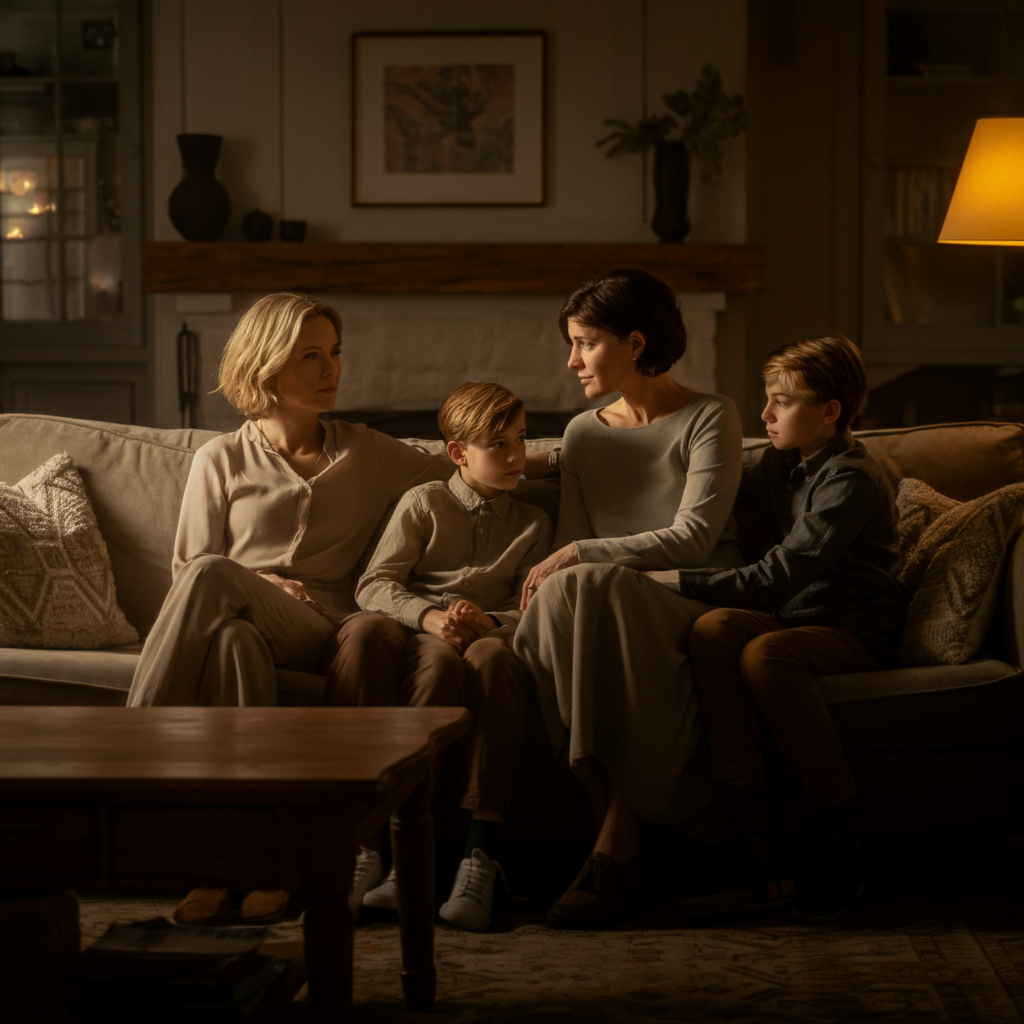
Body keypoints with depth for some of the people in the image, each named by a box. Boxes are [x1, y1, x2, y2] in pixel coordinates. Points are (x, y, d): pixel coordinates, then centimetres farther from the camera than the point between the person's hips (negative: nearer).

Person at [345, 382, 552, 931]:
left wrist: (492, 622, -13)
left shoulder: (532, 524, 22)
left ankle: (482, 852, -46)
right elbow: (374, 585, 4)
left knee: (490, 656, -38)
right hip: (421, 635, -1)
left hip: (491, 634, 1)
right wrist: (429, 616, -15)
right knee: (442, 660, -39)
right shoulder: (424, 503, 15)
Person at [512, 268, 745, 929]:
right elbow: (572, 546, 15)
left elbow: (694, 537, -10)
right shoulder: (583, 434, 21)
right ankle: (620, 842, -35)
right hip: (610, 605, 4)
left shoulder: (710, 419, 3)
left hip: (694, 604, -4)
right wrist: (552, 576, -10)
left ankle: (614, 849, -38)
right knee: (560, 595, -33)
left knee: (588, 587, -37)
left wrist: (577, 557, -14)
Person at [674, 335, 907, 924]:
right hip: (796, 616, 7)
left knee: (766, 654, -38)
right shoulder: (785, 462, 14)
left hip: (856, 631, -7)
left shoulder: (852, 481, -14)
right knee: (714, 631, -26)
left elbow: (780, 576, -23)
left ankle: (842, 849, -25)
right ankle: (757, 857, -32)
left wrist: (682, 583, -24)